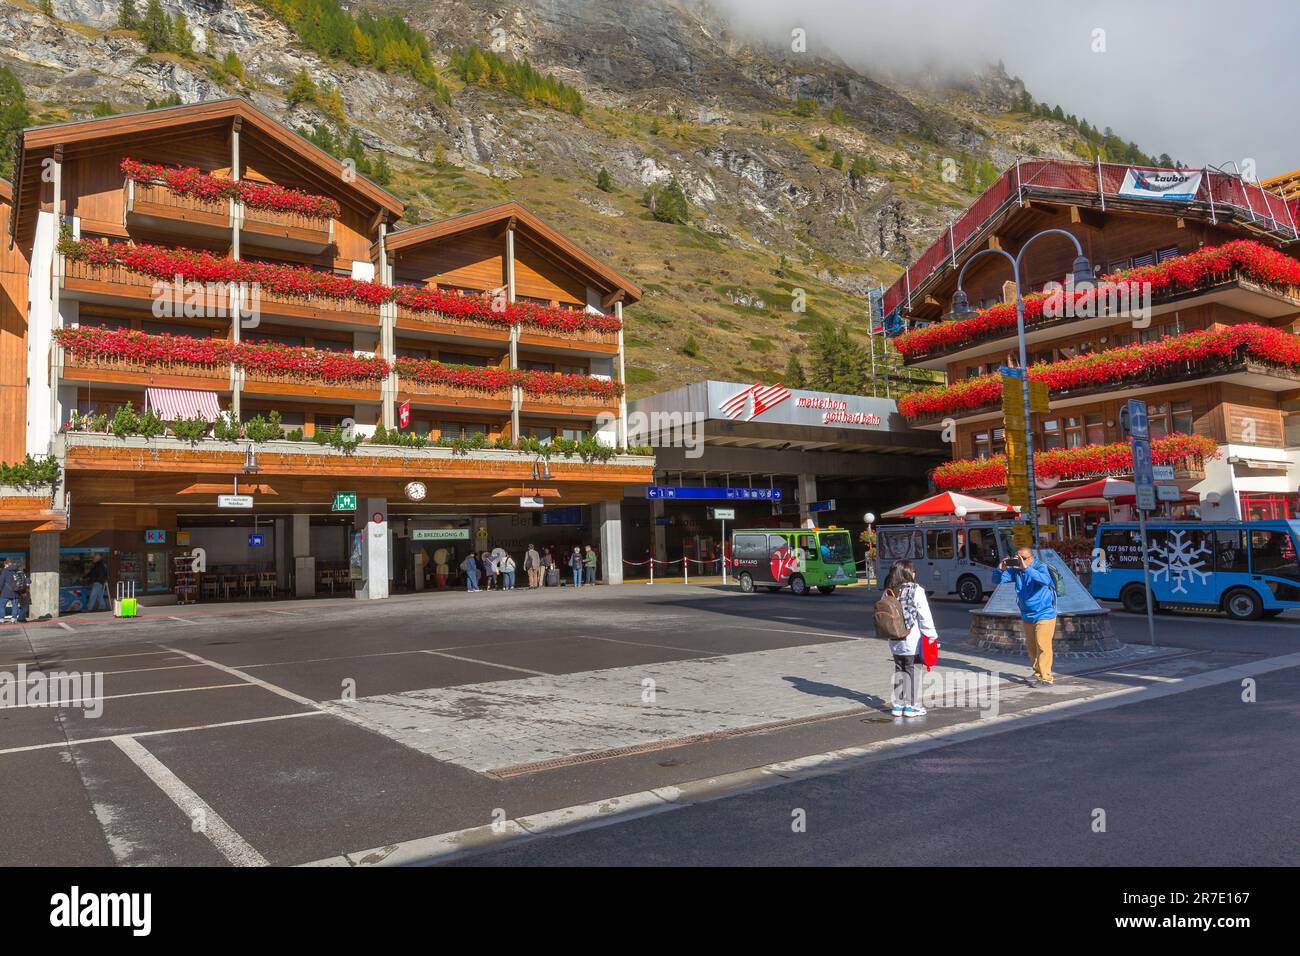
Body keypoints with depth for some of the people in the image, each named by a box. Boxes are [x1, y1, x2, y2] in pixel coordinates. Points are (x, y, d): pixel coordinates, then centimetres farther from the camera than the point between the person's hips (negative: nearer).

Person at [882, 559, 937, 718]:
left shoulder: (889, 592, 2)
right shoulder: (916, 591, -11)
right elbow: (925, 616, -9)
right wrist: (932, 635, -1)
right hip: (912, 639, -4)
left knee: (898, 669, 13)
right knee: (910, 670, 4)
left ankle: (898, 705, 16)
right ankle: (910, 706, 9)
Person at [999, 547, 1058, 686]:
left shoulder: (1041, 567, -16)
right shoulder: (1015, 570, 0)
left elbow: (1045, 580, -37)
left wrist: (1026, 568, -43)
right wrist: (1001, 569, -21)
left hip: (1044, 614, -7)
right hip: (1027, 616, 7)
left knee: (1042, 646, -9)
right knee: (1031, 647, 14)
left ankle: (1046, 678, -4)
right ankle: (1038, 672, 28)